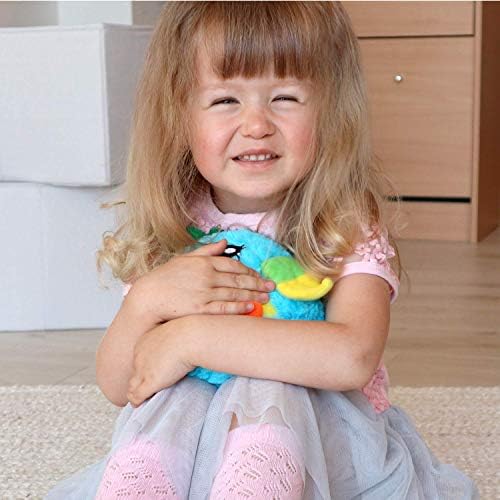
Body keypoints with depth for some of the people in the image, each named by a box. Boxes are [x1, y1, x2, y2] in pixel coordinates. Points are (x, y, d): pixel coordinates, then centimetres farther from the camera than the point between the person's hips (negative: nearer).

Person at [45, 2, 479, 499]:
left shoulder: (349, 228, -13)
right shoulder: (168, 230, -3)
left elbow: (352, 358, -32)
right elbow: (116, 387, -4)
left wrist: (192, 336, -31)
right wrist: (146, 301, -25)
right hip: (182, 445, 2)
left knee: (266, 393, -32)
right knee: (168, 399, -30)